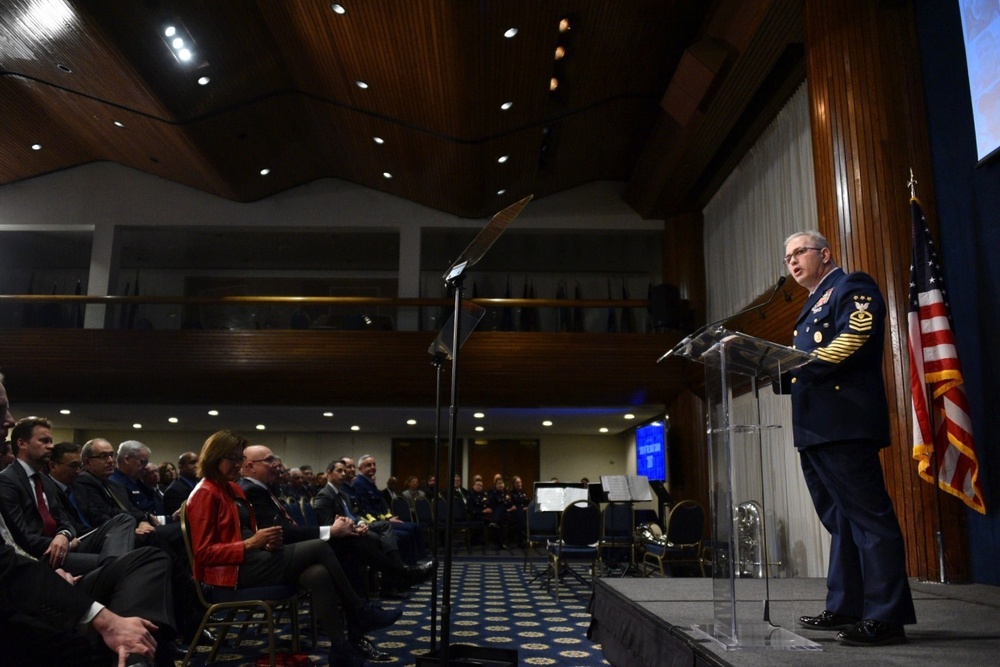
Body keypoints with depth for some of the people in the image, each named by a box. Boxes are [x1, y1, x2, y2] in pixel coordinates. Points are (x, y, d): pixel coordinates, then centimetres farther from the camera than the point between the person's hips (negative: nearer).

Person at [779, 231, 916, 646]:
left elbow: (853, 341, -17)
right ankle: (845, 608, 19)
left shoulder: (853, 288, 0)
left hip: (845, 422, -10)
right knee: (839, 519, 12)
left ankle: (886, 616, -5)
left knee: (868, 516, -8)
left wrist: (796, 362, -17)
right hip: (815, 427, 10)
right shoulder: (812, 306, 27)